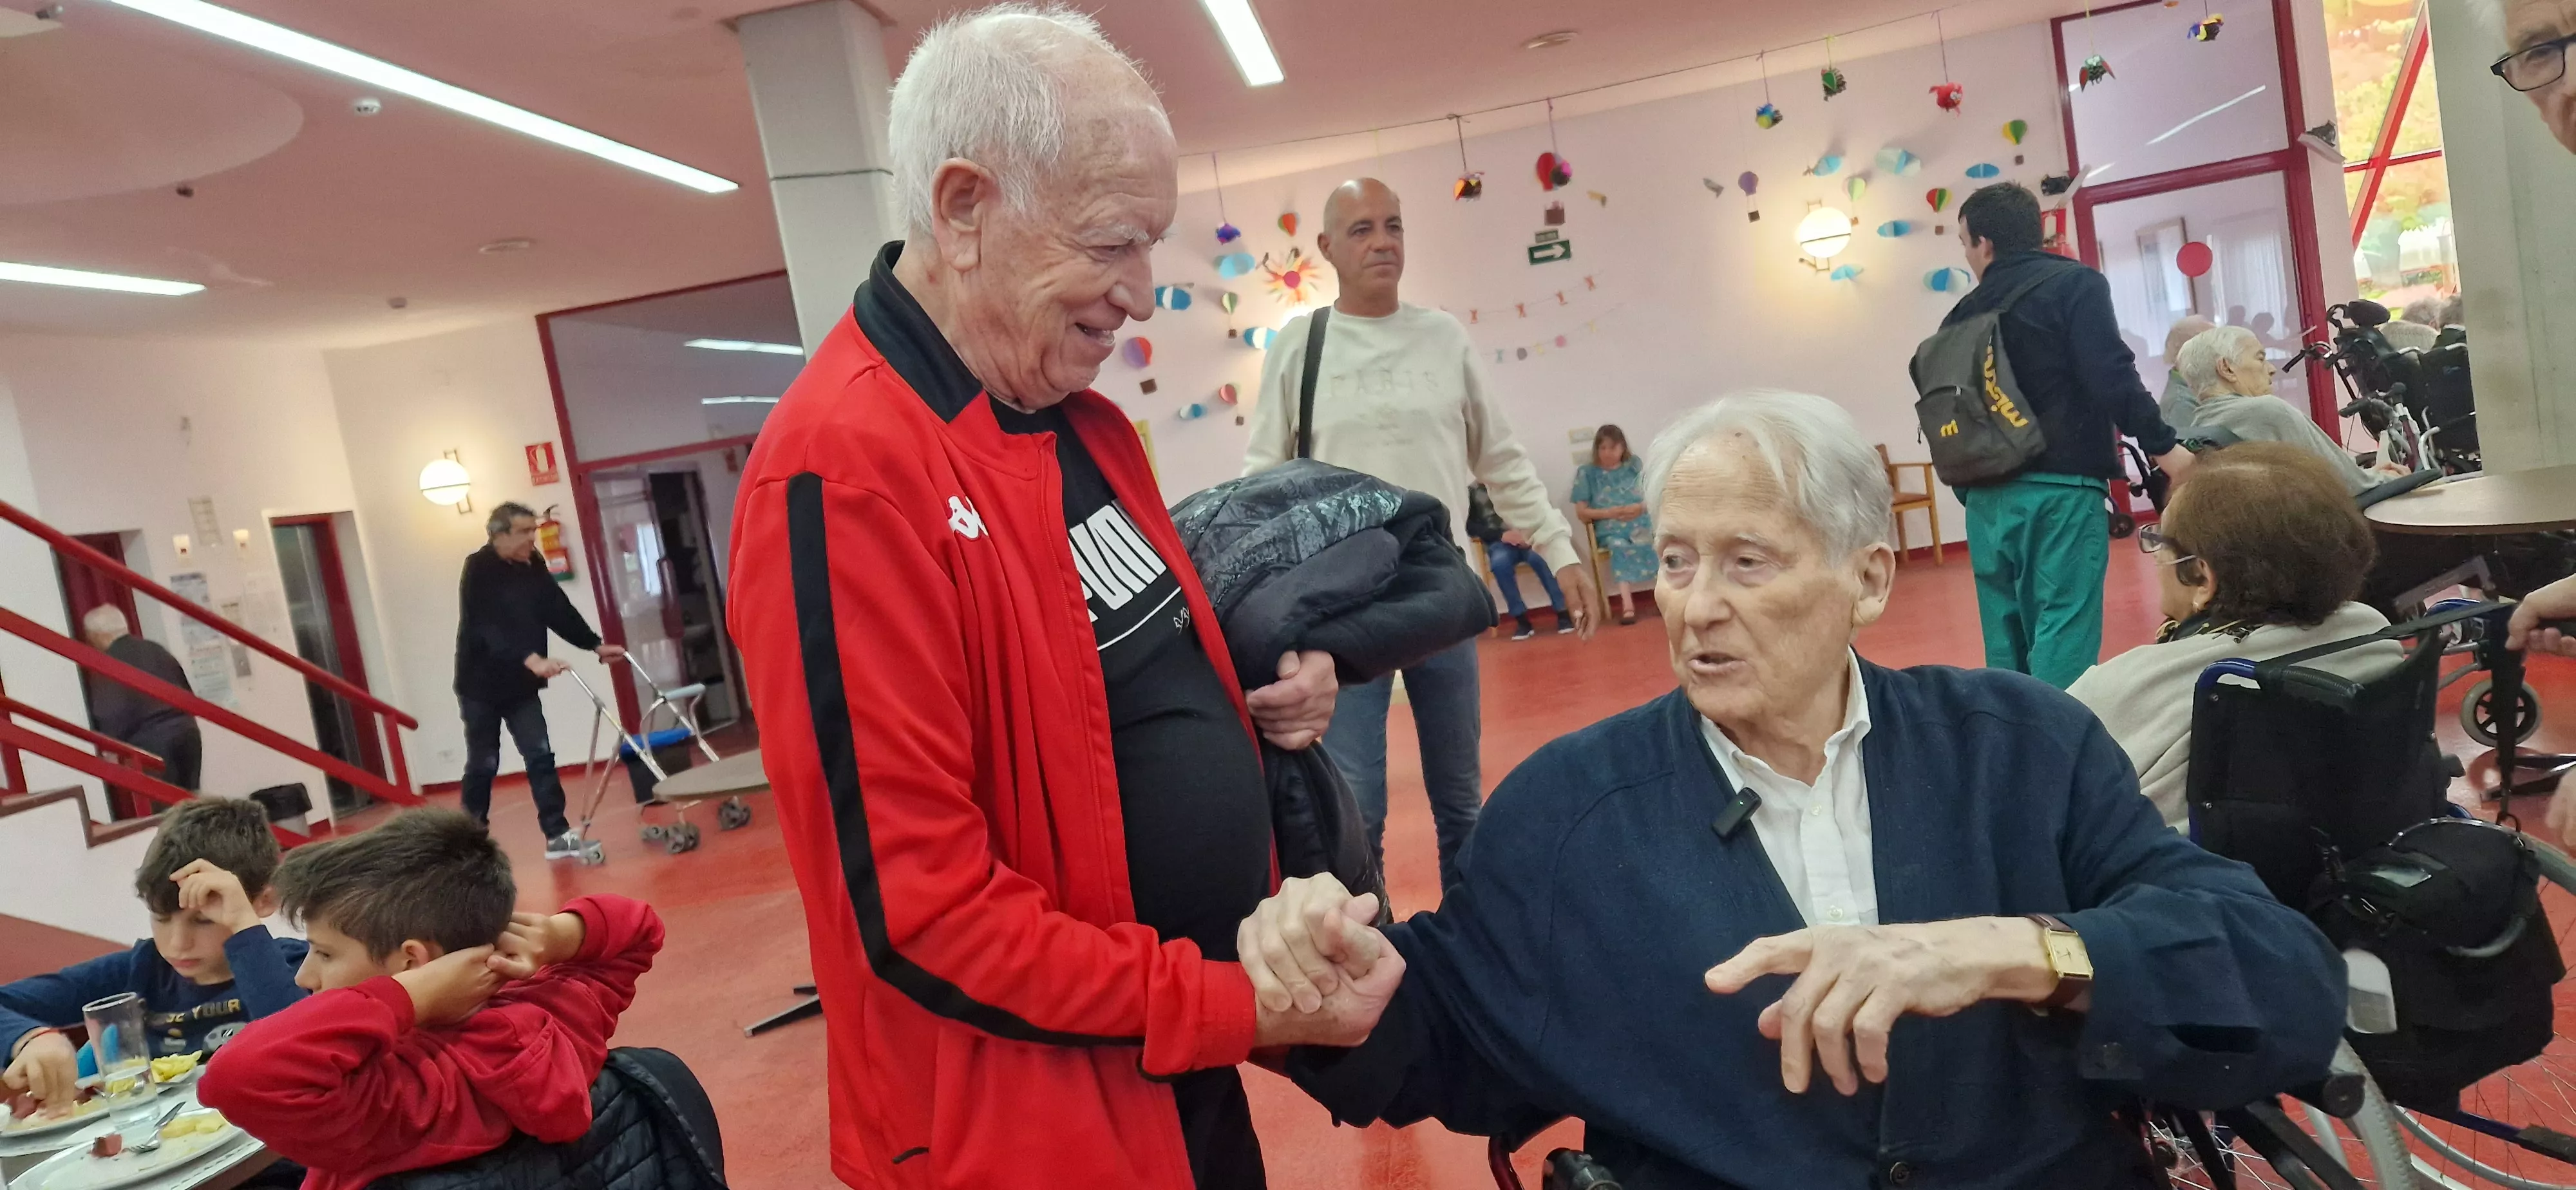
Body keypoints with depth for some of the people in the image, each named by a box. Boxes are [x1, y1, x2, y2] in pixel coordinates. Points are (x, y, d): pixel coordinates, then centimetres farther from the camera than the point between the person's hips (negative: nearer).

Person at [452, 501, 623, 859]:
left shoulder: (533, 566, 3)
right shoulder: (478, 571, -18)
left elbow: (559, 612, 7)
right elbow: (488, 626, -31)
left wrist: (597, 645, 0)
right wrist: (532, 659, -43)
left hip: (521, 685, 5)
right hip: (482, 684, -5)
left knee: (540, 756, -3)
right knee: (483, 764, 4)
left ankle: (558, 836, -3)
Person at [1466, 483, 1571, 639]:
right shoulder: (1472, 492, 4)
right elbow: (1470, 526, 0)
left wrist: (1529, 532, -15)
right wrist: (1501, 535, -14)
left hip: (1527, 537, 1)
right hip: (1499, 542, -1)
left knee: (1541, 557, -32)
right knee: (1500, 563, -35)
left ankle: (1562, 612, -25)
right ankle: (1522, 620, -27)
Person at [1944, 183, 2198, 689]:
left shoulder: (1963, 315, 11)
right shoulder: (2074, 284, -4)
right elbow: (2110, 375, -16)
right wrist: (2161, 444, -9)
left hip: (1988, 498, 5)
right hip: (2061, 490, -5)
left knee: (2006, 642, 12)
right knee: (2064, 634, -6)